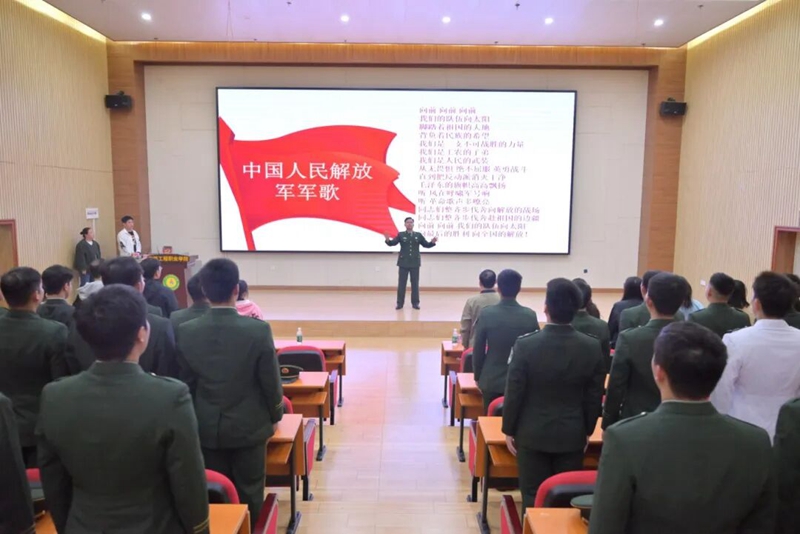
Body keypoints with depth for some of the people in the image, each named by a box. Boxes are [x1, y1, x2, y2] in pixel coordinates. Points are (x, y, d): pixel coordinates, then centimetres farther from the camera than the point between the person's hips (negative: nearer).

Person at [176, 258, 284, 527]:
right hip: (249, 426, -2)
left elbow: (186, 383, 0)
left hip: (206, 427, 3)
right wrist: (275, 416, 7)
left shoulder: (186, 332, -11)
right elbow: (271, 382, -11)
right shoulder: (259, 330, -20)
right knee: (249, 492, 16)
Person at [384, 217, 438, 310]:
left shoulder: (418, 235, 8)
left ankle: (415, 303, 11)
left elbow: (426, 245, 8)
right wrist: (388, 240, -30)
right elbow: (392, 243, -8)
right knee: (401, 283, 1)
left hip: (415, 263, 1)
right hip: (403, 263, -1)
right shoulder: (401, 235, 3)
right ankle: (400, 303, 8)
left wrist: (432, 242, -13)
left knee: (415, 283, 4)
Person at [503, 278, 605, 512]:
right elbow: (594, 397, -1)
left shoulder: (525, 345, -17)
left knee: (533, 497, 10)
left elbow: (514, 393, -10)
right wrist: (588, 430, 13)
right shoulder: (592, 347, -9)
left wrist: (509, 429, 3)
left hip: (532, 434, -2)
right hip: (573, 435, 2)